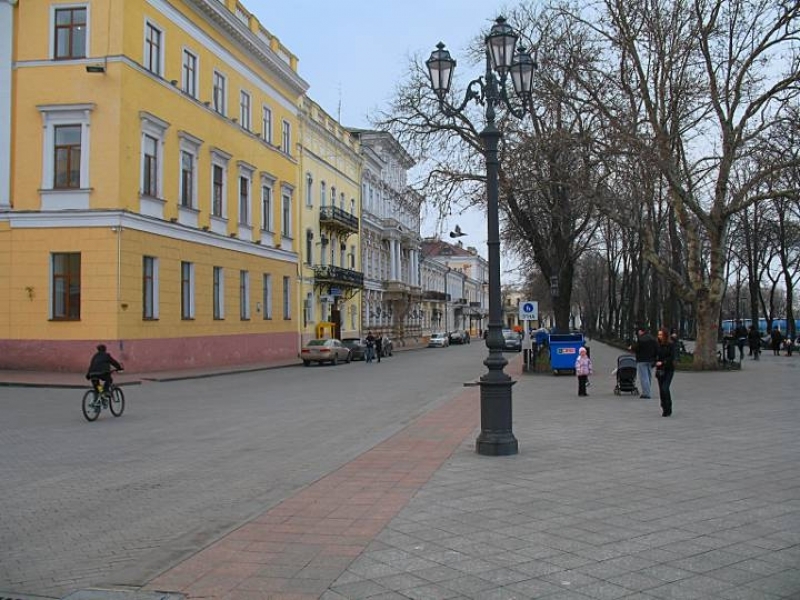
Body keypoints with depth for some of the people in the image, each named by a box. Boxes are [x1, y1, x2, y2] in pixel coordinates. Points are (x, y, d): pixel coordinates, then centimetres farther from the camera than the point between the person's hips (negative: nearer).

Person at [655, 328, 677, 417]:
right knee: (661, 390, 5)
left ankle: (668, 409, -6)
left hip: (669, 370, -5)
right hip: (660, 370, 5)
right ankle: (664, 409, 15)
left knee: (665, 388, -16)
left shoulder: (671, 345, -6)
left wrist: (662, 362, -18)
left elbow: (672, 357, -12)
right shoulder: (658, 345, 8)